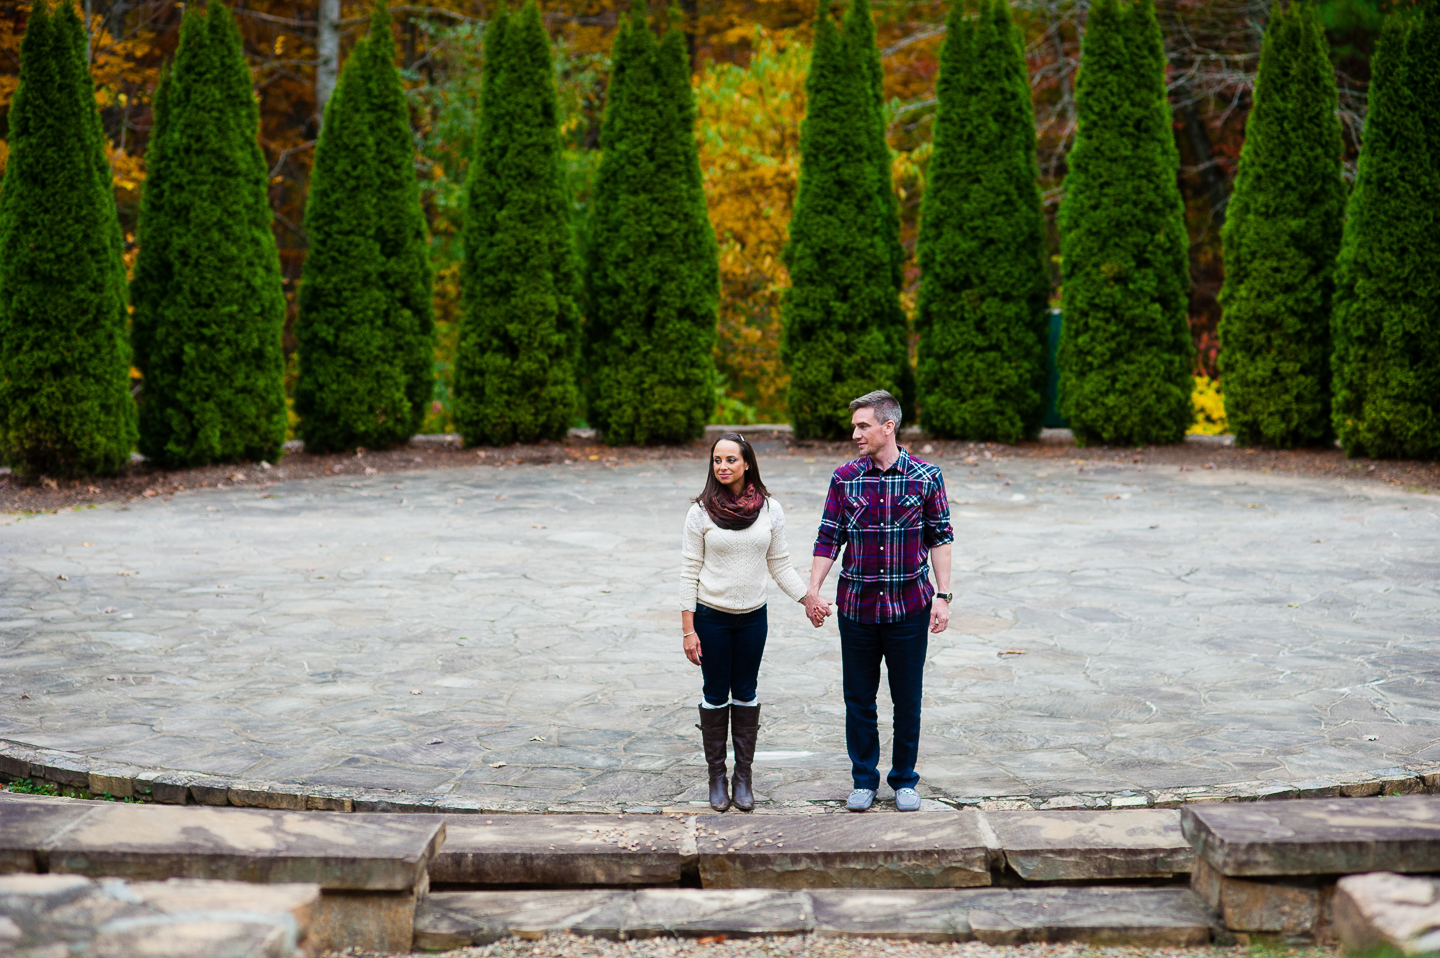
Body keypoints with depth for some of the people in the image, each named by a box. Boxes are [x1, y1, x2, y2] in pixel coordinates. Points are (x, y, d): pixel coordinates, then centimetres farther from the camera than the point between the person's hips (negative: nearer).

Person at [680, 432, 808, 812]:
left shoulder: (770, 510, -1)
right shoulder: (701, 511, -7)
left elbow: (780, 565, 7)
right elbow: (689, 571, -5)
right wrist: (688, 629, -8)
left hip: (753, 617, 2)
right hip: (711, 616, -2)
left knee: (746, 695, 9)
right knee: (716, 695, 6)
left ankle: (743, 776, 19)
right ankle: (716, 776, 18)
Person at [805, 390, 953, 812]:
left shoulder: (926, 477, -3)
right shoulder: (844, 479, 0)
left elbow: (940, 538, 2)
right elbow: (828, 539, 4)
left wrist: (942, 596, -4)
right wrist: (812, 590, -5)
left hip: (909, 607, -1)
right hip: (856, 606, 1)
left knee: (907, 700, 8)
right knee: (858, 700, 8)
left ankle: (904, 780, 23)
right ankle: (864, 780, 22)